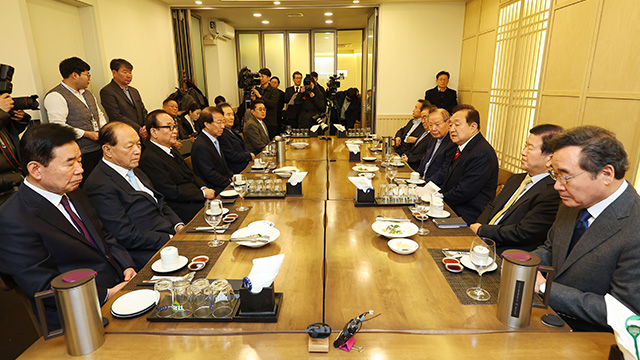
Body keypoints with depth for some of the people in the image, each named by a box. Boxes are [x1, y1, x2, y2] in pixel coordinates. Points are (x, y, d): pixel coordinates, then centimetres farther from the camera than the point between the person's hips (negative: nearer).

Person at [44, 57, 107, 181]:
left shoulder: (87, 93, 19)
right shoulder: (55, 96, -9)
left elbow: (99, 114, 27)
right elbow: (58, 127, -17)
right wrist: (87, 134, -16)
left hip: (99, 148, 8)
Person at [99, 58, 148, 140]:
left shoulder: (134, 91, 21)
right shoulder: (106, 91, -3)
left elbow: (143, 111, 18)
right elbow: (117, 117, -12)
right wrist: (139, 130, -15)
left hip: (142, 137, 6)